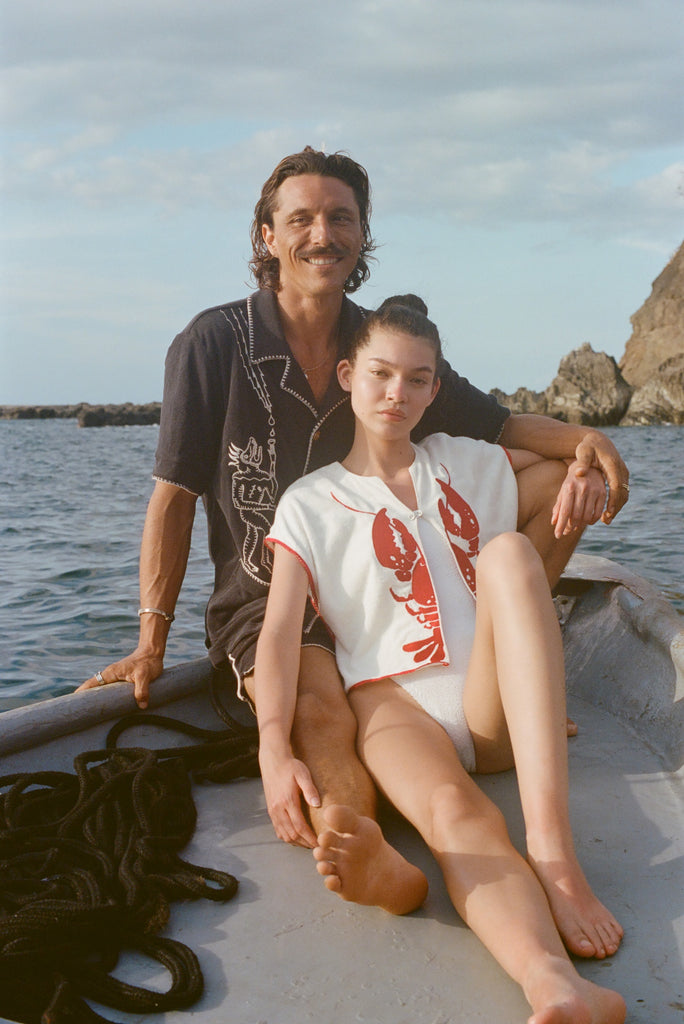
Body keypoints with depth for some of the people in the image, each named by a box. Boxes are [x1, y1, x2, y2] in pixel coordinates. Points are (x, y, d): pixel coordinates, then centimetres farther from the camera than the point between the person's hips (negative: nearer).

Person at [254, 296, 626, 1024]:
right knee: (454, 813, -36)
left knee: (509, 550, -28)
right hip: (394, 702, -2)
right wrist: (275, 752, -20)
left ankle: (551, 840, -41)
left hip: (492, 706, 2)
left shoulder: (469, 465, 20)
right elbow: (280, 633, -6)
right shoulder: (310, 504, 9)